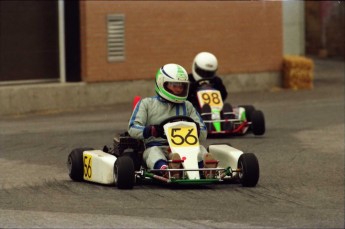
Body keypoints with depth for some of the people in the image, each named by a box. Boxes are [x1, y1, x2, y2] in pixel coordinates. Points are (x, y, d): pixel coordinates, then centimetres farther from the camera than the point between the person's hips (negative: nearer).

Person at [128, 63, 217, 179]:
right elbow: (132, 129, 2)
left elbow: (203, 134, 16)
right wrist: (150, 130, -19)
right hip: (157, 147, -3)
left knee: (200, 148, -26)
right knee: (154, 151, -36)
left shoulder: (188, 106, 23)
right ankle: (164, 169, -71)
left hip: (182, 149, 3)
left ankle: (207, 168, -60)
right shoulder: (146, 103, 14)